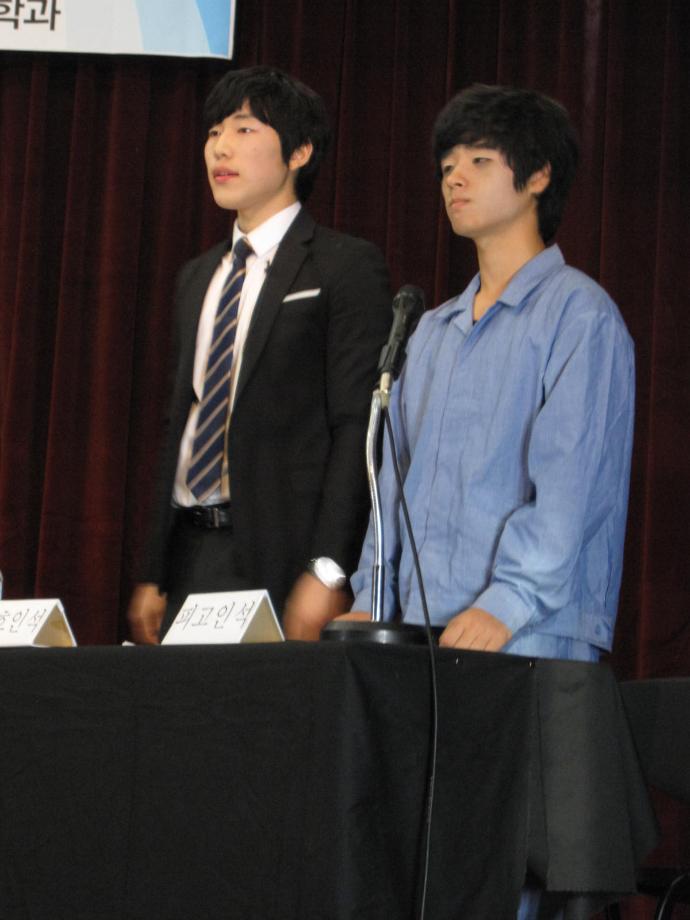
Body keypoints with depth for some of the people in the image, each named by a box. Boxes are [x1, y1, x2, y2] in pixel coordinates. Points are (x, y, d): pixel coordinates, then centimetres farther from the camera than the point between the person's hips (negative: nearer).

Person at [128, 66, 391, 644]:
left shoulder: (347, 267, -2)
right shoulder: (197, 278, 21)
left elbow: (358, 426, -10)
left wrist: (326, 573, -18)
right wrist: (153, 575, 15)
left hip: (281, 554, -6)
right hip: (189, 550, 6)